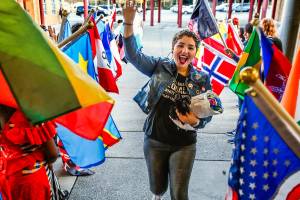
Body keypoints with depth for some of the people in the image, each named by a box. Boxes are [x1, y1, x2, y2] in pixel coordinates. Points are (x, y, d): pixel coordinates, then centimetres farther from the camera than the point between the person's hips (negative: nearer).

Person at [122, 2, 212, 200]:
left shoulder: (202, 80, -6)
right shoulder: (160, 66, -7)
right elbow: (134, 54, -15)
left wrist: (195, 121, -21)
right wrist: (129, 22, -26)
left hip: (184, 145, 0)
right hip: (154, 141, 1)